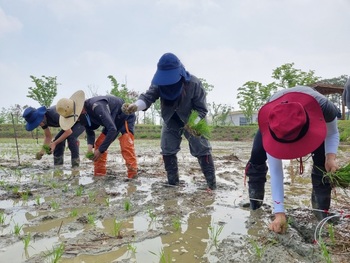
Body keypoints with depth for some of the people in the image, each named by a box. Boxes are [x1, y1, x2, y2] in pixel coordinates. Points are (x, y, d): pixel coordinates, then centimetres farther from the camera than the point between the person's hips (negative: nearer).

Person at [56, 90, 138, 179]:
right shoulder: (84, 114, -12)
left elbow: (112, 129, -42)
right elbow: (89, 131, 1)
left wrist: (100, 150, -36)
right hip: (112, 121, 8)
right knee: (98, 144, 2)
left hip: (125, 118, -8)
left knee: (126, 147, -25)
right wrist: (90, 145, -20)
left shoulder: (96, 107, -39)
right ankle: (99, 174, 9)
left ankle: (132, 176, -22)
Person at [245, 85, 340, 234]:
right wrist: (279, 212, -41)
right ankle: (254, 203, 3)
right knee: (257, 158, -15)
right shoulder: (270, 122, -43)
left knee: (323, 159, -20)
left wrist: (331, 156, -41)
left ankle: (321, 209, -4)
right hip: (277, 120, 0)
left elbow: (333, 134, -19)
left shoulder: (323, 107, -44)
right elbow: (275, 171, -39)